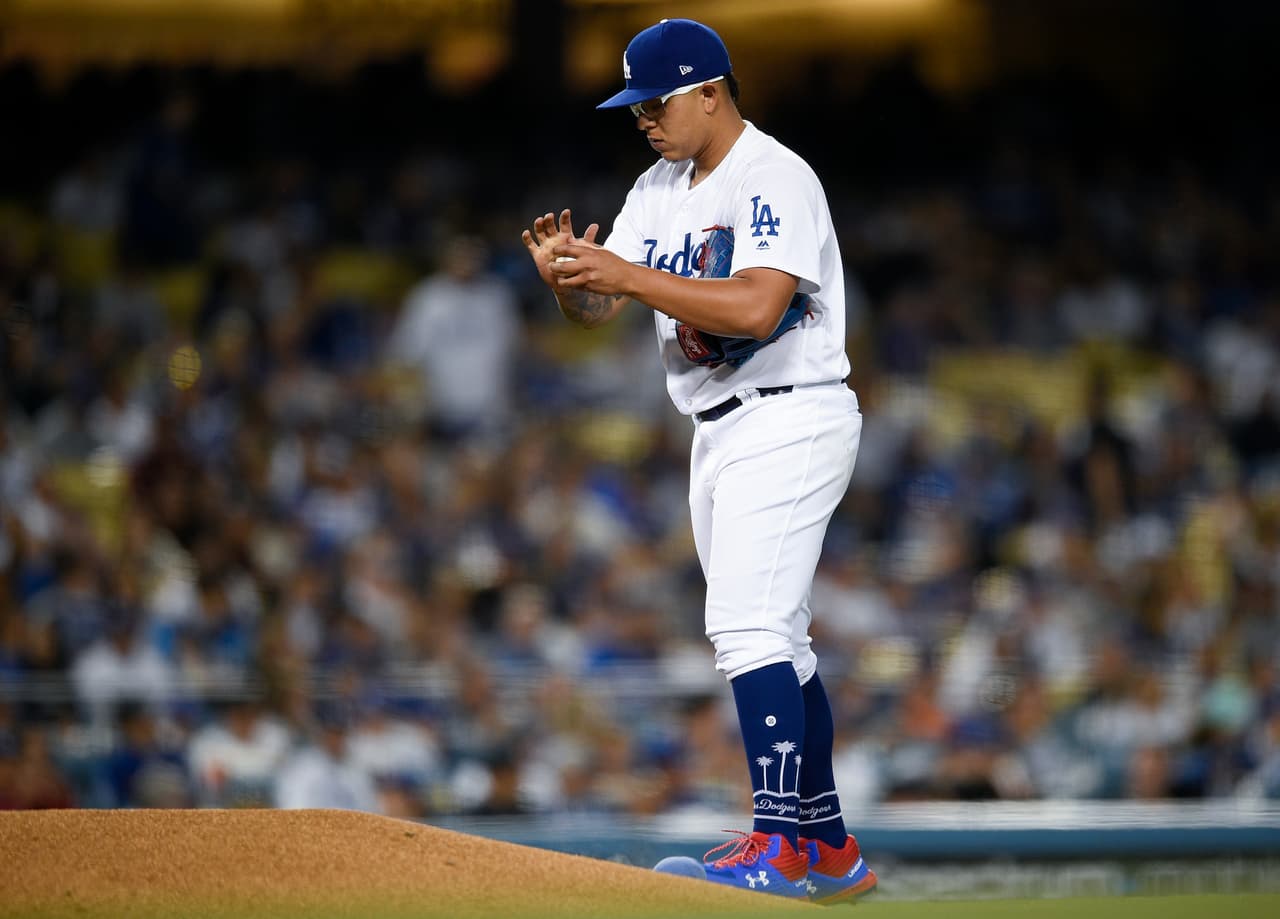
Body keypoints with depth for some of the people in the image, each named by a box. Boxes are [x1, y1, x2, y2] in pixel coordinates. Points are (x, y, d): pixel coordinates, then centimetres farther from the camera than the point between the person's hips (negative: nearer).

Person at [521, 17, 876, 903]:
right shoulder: (660, 189, 12)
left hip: (788, 423, -10)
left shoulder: (775, 180, -15)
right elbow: (596, 310, 8)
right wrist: (569, 276, -16)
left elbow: (756, 307, -29)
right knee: (775, 642, 12)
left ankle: (781, 847, -21)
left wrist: (629, 275, -29)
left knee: (750, 629, -19)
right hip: (719, 432, 10)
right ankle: (830, 851, 19)